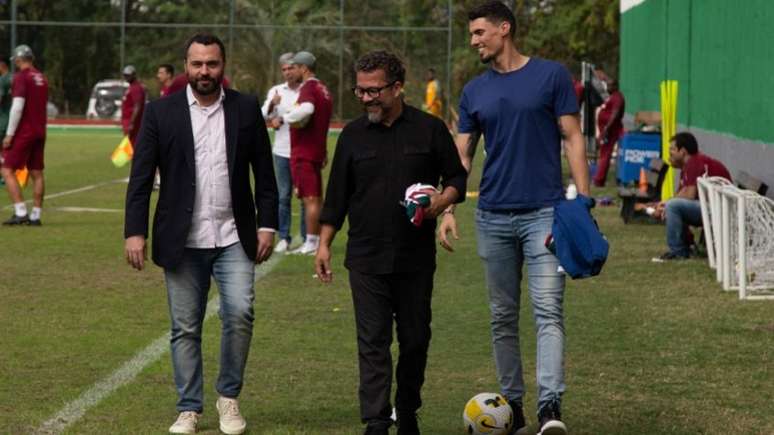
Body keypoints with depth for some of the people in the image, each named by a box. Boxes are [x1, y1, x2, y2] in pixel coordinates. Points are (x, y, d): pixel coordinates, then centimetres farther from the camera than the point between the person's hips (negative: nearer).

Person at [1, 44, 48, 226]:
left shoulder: (21, 77, -12)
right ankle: (35, 215, 10)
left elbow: (17, 107, -18)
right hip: (39, 132, 8)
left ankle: (20, 212, -13)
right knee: (37, 173, 9)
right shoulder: (42, 78, 13)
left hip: (23, 132, -8)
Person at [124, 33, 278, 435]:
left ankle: (228, 396, 7)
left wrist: (267, 225, 1)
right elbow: (141, 178, -1)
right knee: (185, 327, 4)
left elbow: (264, 172, 7)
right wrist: (135, 231, -8)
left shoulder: (246, 109, 4)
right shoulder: (161, 112, 0)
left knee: (240, 313, -13)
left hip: (233, 237, 0)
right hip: (182, 242, 0)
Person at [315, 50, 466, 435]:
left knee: (415, 339, 8)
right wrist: (324, 243, 6)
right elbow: (337, 194, 11)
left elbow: (457, 176, 8)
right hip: (366, 259, 0)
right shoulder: (353, 135, 7)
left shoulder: (429, 129, 2)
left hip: (416, 258, 0)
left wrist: (443, 199, -13)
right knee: (372, 342, -5)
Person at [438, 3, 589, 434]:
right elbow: (462, 155, 11)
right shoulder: (475, 91, 10)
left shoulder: (551, 76, -1)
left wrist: (583, 201, -10)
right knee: (503, 317, 9)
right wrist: (448, 209, -1)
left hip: (543, 212, -4)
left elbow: (572, 138, -1)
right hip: (494, 216, 4)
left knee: (548, 311, -12)